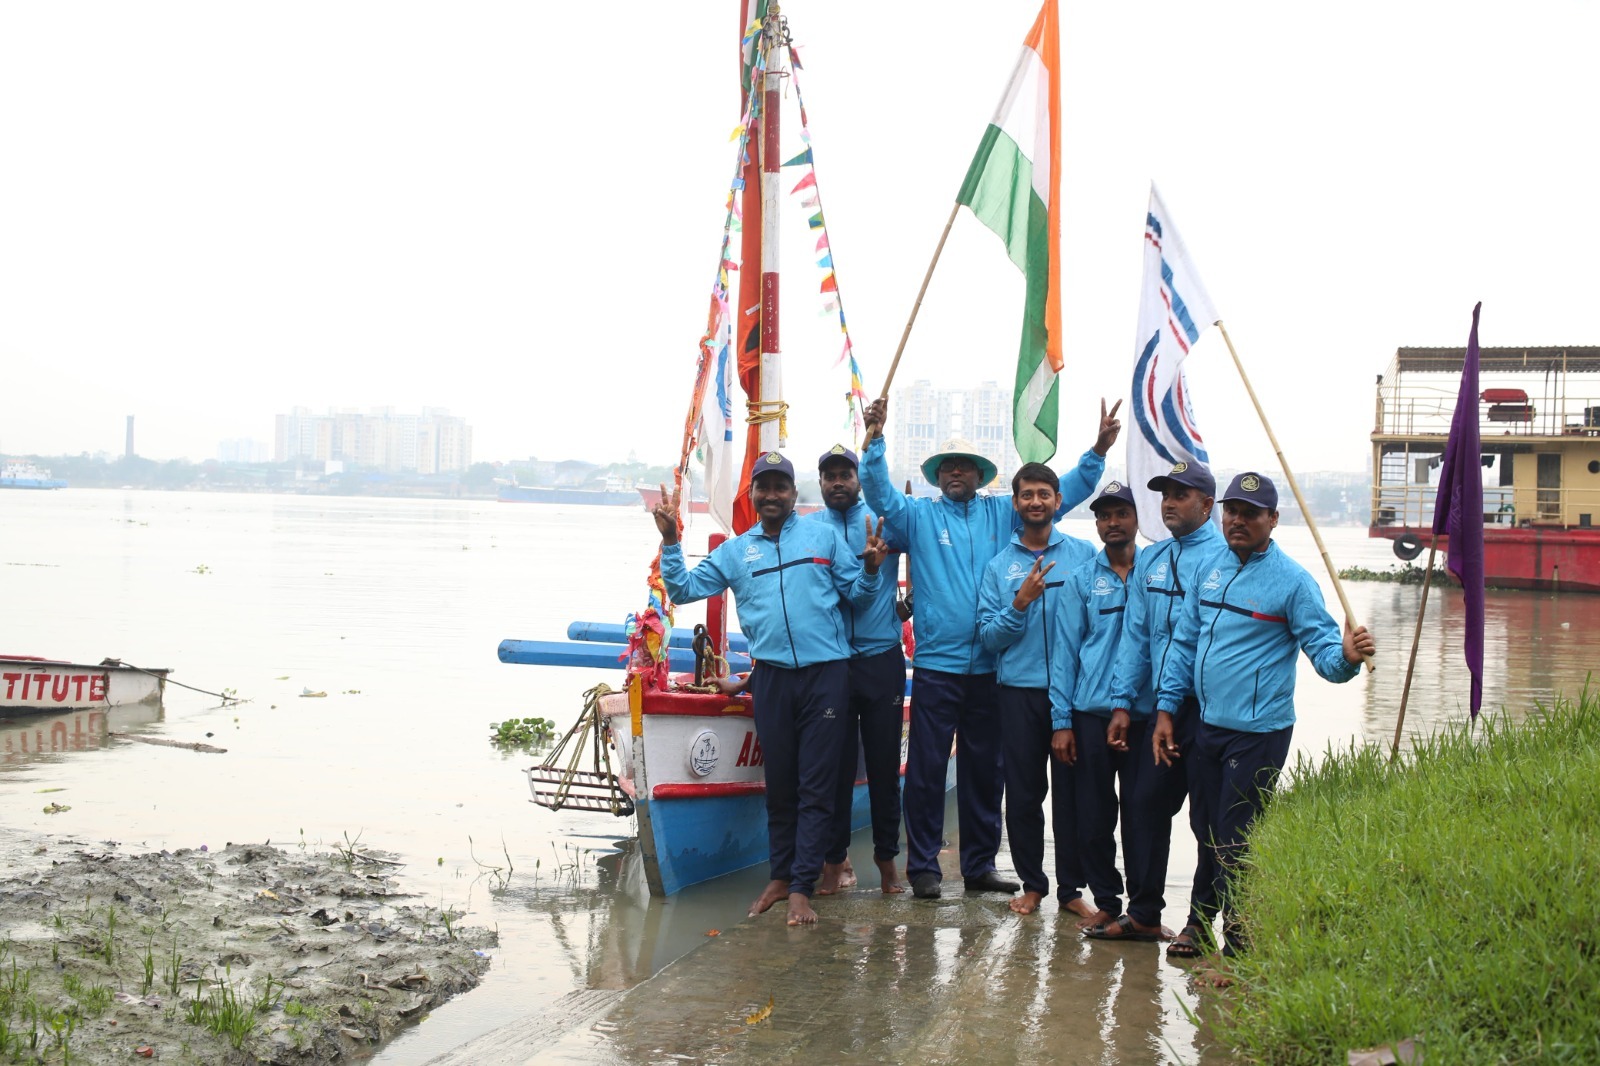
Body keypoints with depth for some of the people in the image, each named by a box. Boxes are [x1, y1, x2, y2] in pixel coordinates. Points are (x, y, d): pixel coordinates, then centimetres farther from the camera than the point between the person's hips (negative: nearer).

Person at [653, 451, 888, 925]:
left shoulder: (824, 537, 7)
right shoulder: (734, 551, 13)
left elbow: (858, 594, 7)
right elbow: (682, 589, 10)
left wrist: (871, 569, -12)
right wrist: (670, 540, -1)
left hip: (826, 672, -2)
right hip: (772, 676, 2)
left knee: (816, 787, -2)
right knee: (779, 784, 10)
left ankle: (802, 888, 1)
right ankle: (780, 876, 23)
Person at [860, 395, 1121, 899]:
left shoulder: (1003, 514, 10)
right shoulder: (919, 515, 5)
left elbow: (1065, 493, 8)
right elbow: (879, 494, -9)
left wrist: (1099, 449, -3)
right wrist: (874, 441, -24)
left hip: (990, 665, 3)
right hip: (935, 664, -2)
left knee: (985, 769, 11)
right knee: (927, 768, -1)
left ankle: (980, 865, 21)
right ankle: (923, 866, 8)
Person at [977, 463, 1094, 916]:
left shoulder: (1084, 554, 5)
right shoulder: (999, 565, 8)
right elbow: (989, 636, 2)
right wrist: (1021, 603, -14)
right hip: (1019, 691, 1)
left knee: (1071, 790, 2)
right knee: (1023, 792, 5)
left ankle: (1071, 887, 12)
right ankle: (1031, 883, 18)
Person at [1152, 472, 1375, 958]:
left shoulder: (1292, 580, -10)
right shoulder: (1210, 568, 9)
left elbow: (1323, 648, -12)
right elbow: (1185, 642, 13)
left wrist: (1346, 656, -35)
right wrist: (1166, 709, 10)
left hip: (1257, 734, -6)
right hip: (1206, 726, 6)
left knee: (1236, 846, -2)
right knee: (1209, 838, 15)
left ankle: (1239, 952, 8)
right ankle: (1204, 929, 28)